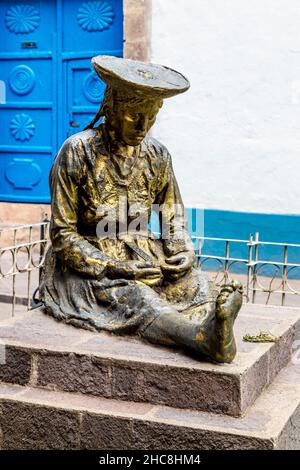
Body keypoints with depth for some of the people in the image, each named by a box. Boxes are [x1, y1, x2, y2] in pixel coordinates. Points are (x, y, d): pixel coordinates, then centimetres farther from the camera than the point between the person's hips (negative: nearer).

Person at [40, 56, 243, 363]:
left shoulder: (157, 155, 7)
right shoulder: (77, 152, -8)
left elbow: (173, 215, 17)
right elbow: (62, 234, -9)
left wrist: (183, 251, -5)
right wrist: (114, 267, -20)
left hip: (145, 259, 6)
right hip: (89, 266, -5)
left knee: (194, 280, -24)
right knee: (134, 296, -35)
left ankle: (212, 322, -56)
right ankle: (206, 337, -61)